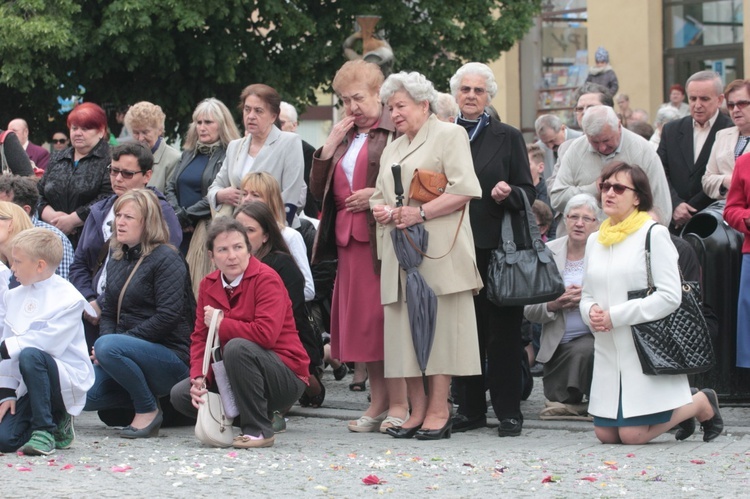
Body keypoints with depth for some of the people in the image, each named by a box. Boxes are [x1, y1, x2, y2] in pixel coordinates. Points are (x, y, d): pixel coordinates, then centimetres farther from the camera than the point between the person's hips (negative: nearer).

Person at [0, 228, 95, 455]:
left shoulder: (68, 298, -11)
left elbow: (50, 341, -23)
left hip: (68, 380, -6)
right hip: (31, 385, 6)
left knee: (30, 356, -36)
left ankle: (45, 430, -22)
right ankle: (56, 424, 16)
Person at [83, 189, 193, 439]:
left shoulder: (167, 259, -10)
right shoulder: (116, 261, 15)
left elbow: (168, 316, -19)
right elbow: (108, 312, 15)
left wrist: (115, 341, -19)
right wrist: (105, 340, -8)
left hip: (172, 355, -7)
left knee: (108, 346, -34)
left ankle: (148, 410, -16)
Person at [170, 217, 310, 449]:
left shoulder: (266, 279, -16)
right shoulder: (208, 285, 5)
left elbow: (265, 333, -29)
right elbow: (200, 338, 3)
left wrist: (220, 324, -17)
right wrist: (199, 378, -14)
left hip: (287, 377, -7)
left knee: (237, 347, -34)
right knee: (180, 394, -7)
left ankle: (259, 430, -20)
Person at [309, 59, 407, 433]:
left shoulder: (395, 133, -2)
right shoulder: (344, 139, 21)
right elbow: (318, 189, 16)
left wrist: (378, 195, -15)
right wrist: (330, 145, 6)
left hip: (383, 236, -7)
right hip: (349, 238, 7)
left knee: (385, 316, -9)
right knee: (360, 318, 6)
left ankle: (398, 405, -5)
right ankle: (378, 403, 11)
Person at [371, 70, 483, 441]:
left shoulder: (449, 135, 2)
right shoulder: (392, 149, 25)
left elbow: (464, 190, -9)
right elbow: (380, 195, 28)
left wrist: (420, 212, -15)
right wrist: (380, 209, 4)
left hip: (438, 251, -7)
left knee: (439, 324, -8)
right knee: (405, 327, 2)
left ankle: (438, 413, -7)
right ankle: (417, 411, 6)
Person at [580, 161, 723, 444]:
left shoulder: (653, 234, -6)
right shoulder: (595, 240, 14)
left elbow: (669, 296, -14)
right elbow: (587, 295, 18)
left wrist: (615, 316, -16)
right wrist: (590, 312, -7)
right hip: (608, 353, 7)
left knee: (633, 435, -12)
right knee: (606, 434, 1)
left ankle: (702, 404, 14)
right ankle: (679, 409, 26)